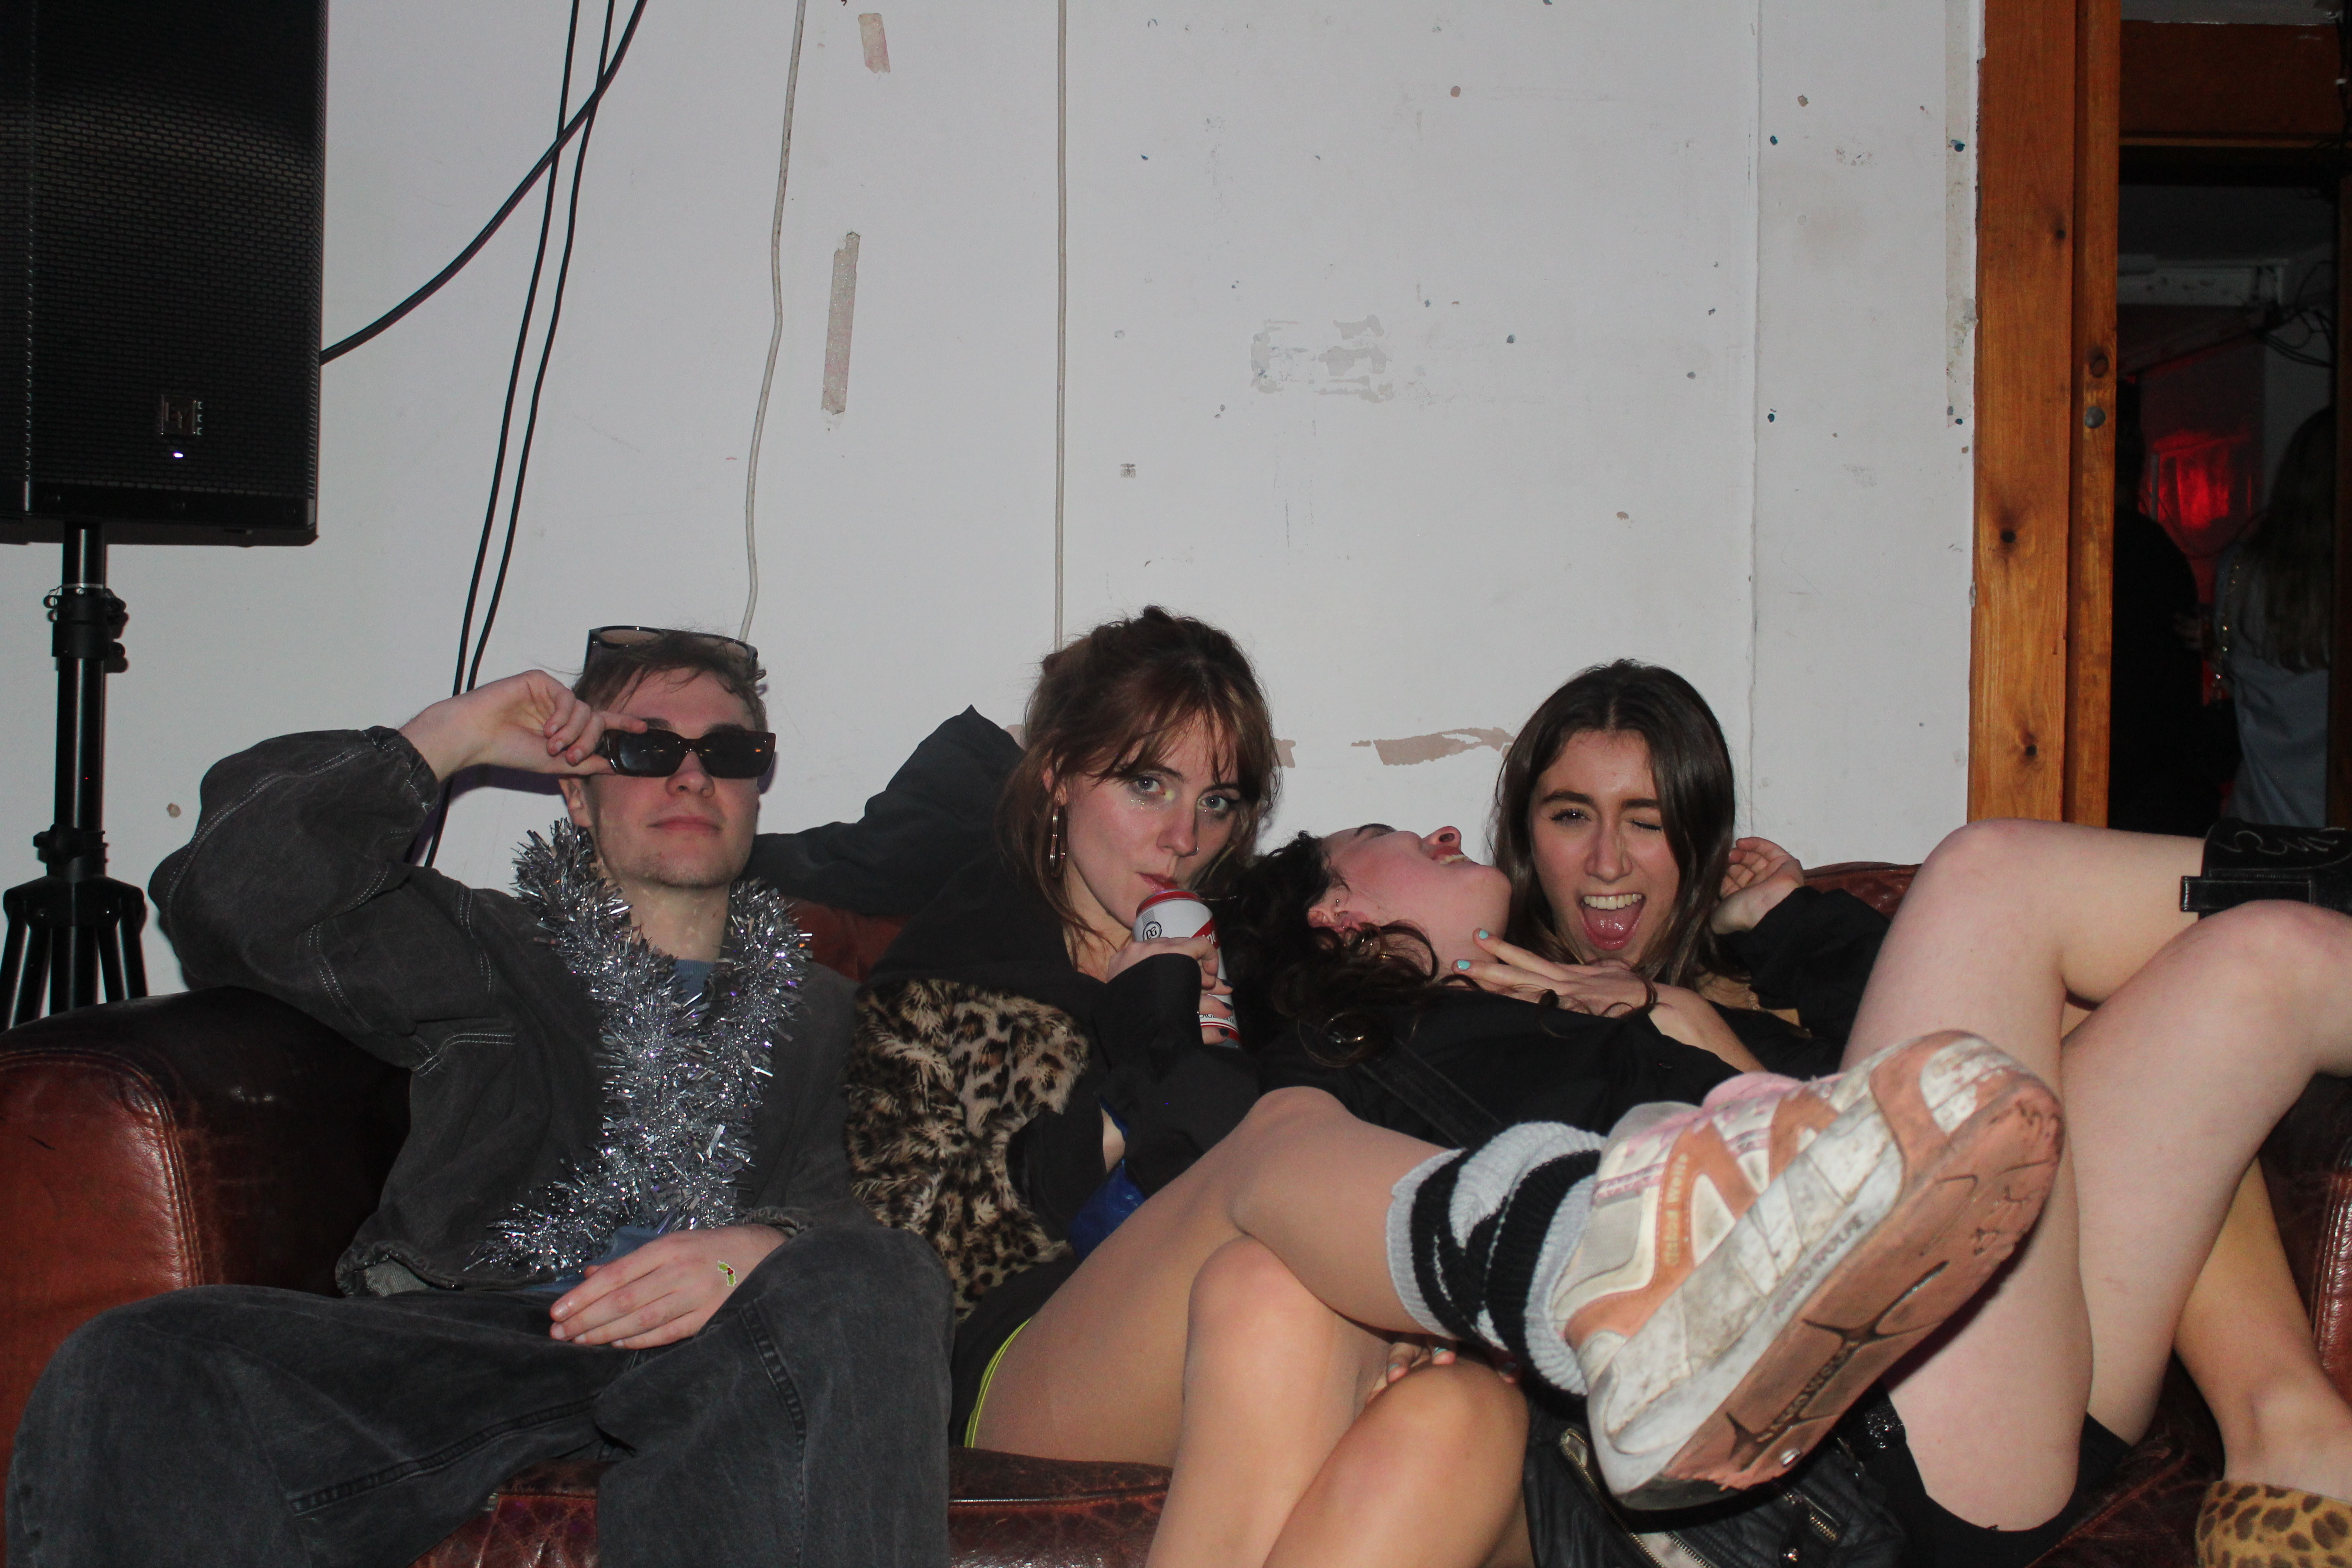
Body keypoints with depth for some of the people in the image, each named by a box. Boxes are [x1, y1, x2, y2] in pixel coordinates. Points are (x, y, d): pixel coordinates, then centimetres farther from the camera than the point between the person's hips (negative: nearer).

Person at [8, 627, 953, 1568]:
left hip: (732, 1354, 1)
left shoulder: (819, 1014, 30)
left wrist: (762, 1249, -14)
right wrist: (449, 737, 16)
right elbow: (229, 895, 10)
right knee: (136, 1365, -29)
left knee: (873, 1278, -36)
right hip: (456, 1337, 0)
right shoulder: (489, 957, 27)